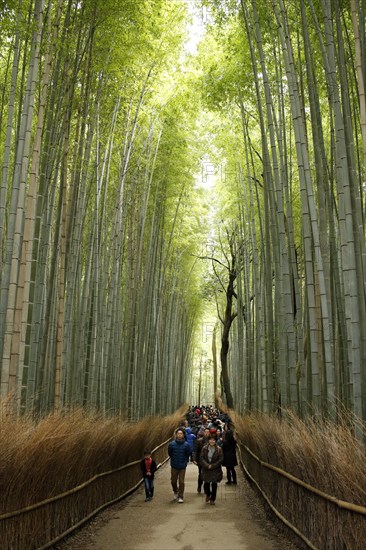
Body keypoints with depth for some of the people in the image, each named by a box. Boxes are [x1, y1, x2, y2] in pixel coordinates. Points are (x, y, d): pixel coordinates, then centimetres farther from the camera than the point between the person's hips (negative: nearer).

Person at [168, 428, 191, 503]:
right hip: (174, 466, 1)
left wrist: (185, 461, 7)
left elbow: (188, 454, 3)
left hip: (182, 467, -1)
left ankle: (180, 497, 14)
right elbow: (169, 453, 6)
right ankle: (175, 491, 41)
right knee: (173, 481, 12)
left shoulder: (186, 445, -13)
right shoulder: (171, 444, -11)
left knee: (181, 482, 2)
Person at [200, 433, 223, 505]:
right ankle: (208, 494, 31)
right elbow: (202, 458, -3)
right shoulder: (204, 448, -2)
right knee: (206, 483, 0)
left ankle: (212, 499, 22)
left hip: (215, 470, -1)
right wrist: (207, 465, -16)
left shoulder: (219, 449, -6)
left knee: (214, 484, 5)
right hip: (206, 469, 1)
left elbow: (221, 459, -7)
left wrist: (212, 466, -13)